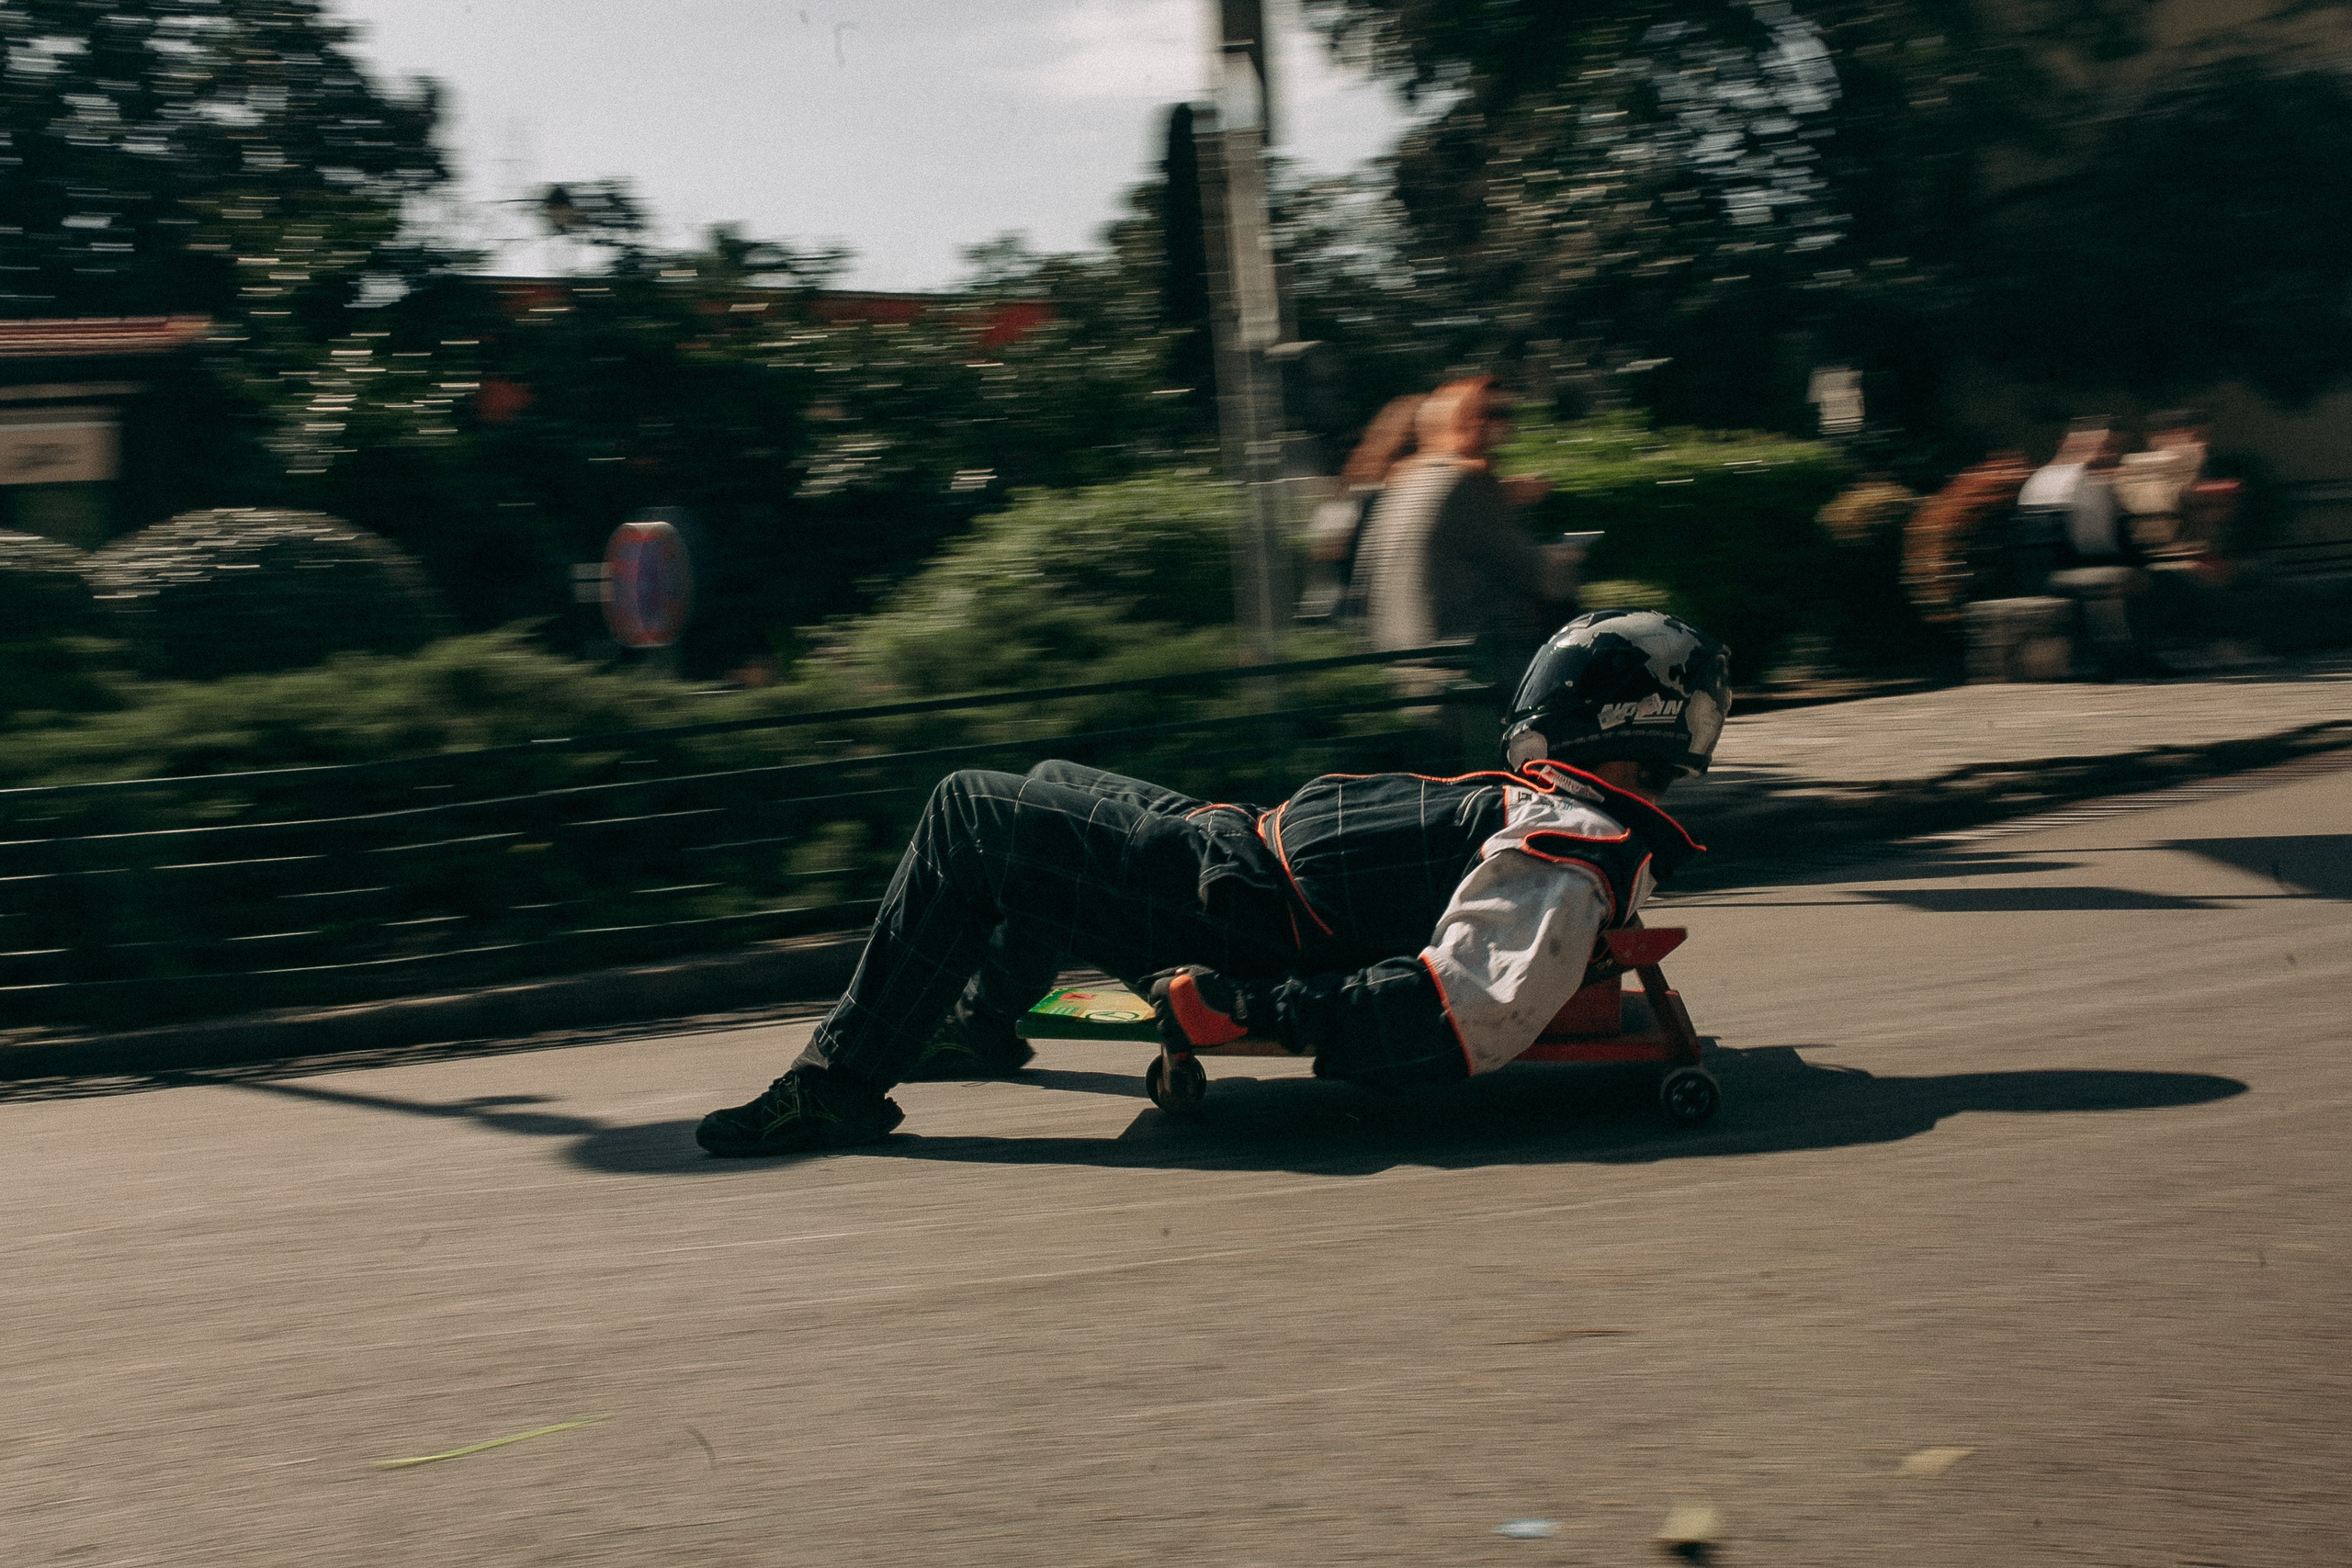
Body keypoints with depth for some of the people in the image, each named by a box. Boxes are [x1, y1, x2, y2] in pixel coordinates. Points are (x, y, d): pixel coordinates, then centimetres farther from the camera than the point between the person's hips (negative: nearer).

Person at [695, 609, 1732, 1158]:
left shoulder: (1567, 853, -24)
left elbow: (1470, 1015, -36)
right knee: (1051, 786, 29)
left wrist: (1250, 1007, -32)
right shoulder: (1605, 826, 7)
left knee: (966, 815, -7)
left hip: (1238, 905, -10)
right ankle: (982, 1013, 46)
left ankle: (843, 1081, 2)